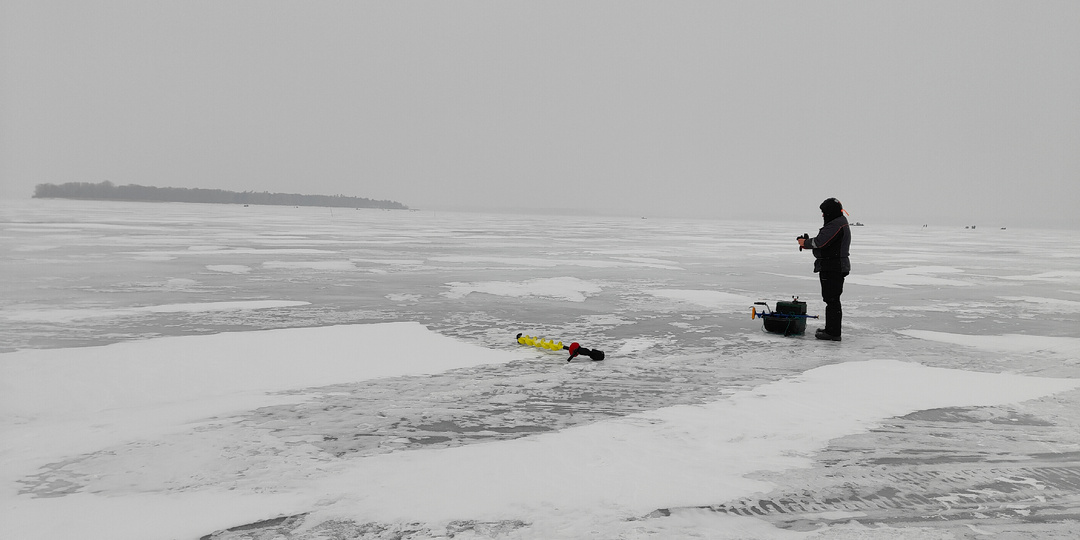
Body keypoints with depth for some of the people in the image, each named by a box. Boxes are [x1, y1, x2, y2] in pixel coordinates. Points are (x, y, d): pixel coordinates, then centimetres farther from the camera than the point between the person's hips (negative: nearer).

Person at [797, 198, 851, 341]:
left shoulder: (836, 225, -17)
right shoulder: (840, 223, 19)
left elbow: (820, 242, -23)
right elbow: (824, 244, 19)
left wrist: (805, 243, -6)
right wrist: (807, 242, 7)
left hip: (833, 269, -11)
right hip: (834, 268, 11)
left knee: (832, 299, -8)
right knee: (832, 299, 17)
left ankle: (833, 333, -5)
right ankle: (831, 329, 25)